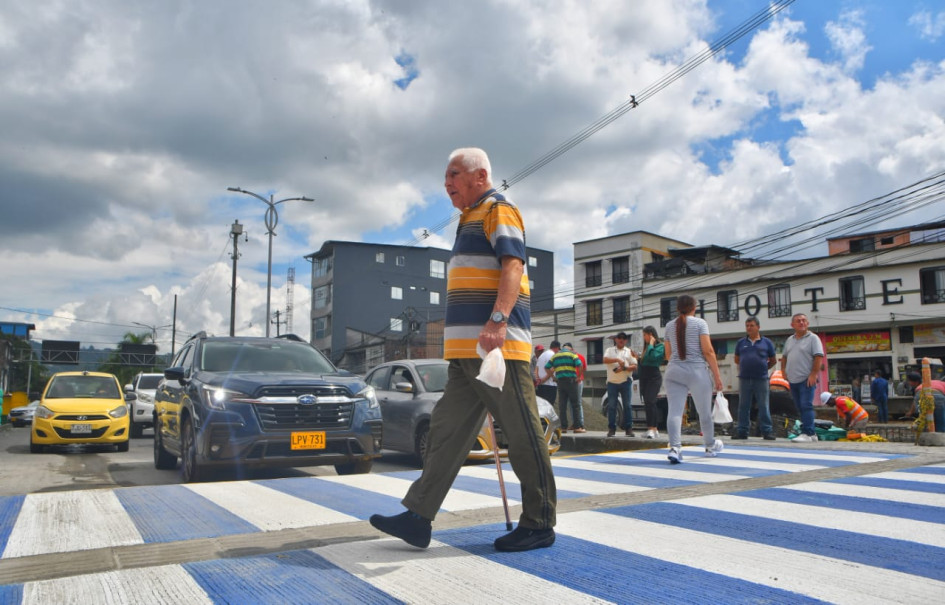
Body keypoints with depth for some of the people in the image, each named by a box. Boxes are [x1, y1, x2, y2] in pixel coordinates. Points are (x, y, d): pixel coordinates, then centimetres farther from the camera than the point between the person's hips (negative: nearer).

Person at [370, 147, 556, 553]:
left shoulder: (498, 210, -3)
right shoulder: (470, 220, 26)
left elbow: (513, 266, -19)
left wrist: (498, 320, -33)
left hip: (498, 345, -10)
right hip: (466, 352, 10)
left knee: (522, 435, -3)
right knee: (447, 429, 7)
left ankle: (539, 525, 7)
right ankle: (417, 518, 10)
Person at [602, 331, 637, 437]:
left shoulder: (629, 351, 11)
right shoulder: (609, 350, 11)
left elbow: (634, 366, 4)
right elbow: (605, 360, -8)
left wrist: (624, 368, -14)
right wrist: (617, 360, -22)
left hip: (625, 381, 0)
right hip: (612, 382, 0)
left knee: (627, 405, 0)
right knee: (611, 406, 0)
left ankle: (628, 428, 5)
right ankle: (611, 428, 6)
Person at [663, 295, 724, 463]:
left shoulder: (669, 326, 12)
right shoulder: (699, 323, -1)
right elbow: (708, 351, -8)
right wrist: (717, 375, -4)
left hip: (674, 371, 3)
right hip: (697, 370, -3)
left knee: (675, 411, -5)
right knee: (704, 412, 13)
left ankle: (674, 448, -20)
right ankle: (710, 446, 30)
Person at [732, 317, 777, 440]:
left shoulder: (766, 342, 6)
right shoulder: (741, 343, 10)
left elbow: (773, 360, 13)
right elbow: (737, 360, 20)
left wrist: (763, 368, 8)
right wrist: (746, 367, 11)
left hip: (761, 379, -2)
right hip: (744, 379, 2)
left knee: (763, 406, 1)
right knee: (743, 406, 5)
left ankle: (767, 431, 6)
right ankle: (742, 431, 10)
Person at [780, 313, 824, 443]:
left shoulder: (813, 338, -4)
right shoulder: (789, 340, 16)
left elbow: (819, 357, -11)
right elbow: (784, 356, 25)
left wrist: (813, 374, -17)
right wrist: (783, 370, 12)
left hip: (806, 380, -7)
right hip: (793, 380, 7)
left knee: (806, 406, -13)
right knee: (800, 407, 10)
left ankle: (807, 433, -13)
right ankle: (811, 433, 17)